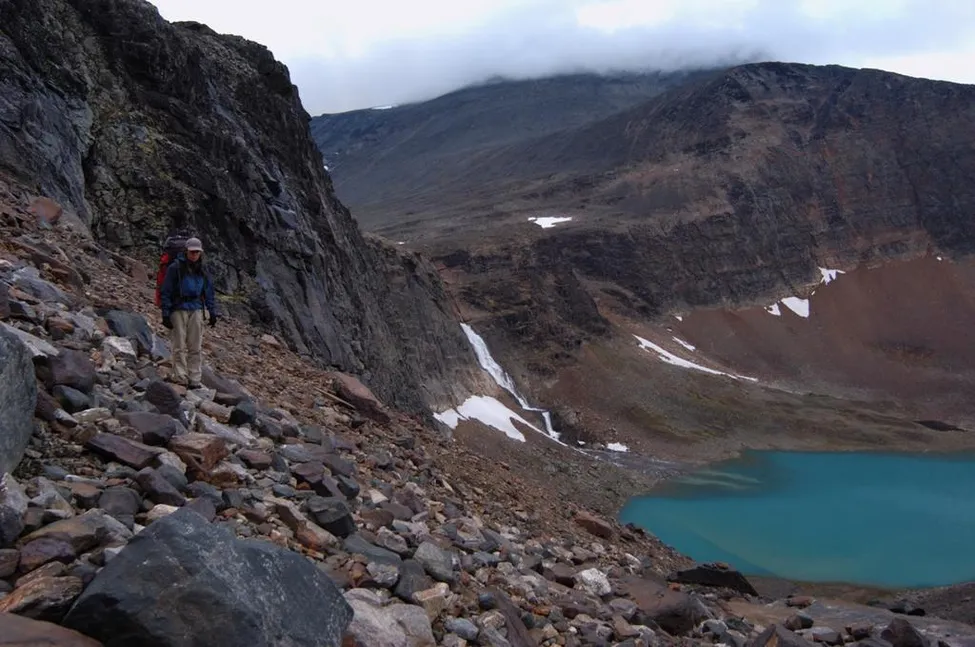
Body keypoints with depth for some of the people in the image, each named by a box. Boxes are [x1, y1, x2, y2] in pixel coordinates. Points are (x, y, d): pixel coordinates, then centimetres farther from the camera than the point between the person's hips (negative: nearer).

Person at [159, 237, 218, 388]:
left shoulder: (202, 271, 11)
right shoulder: (175, 268, -4)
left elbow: (209, 293, 17)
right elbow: (165, 292, -4)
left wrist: (213, 312, 11)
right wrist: (166, 314, -9)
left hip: (196, 309, 4)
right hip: (179, 309, -4)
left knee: (196, 347, 3)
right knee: (179, 346, -3)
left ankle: (195, 380, 7)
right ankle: (180, 378, 2)